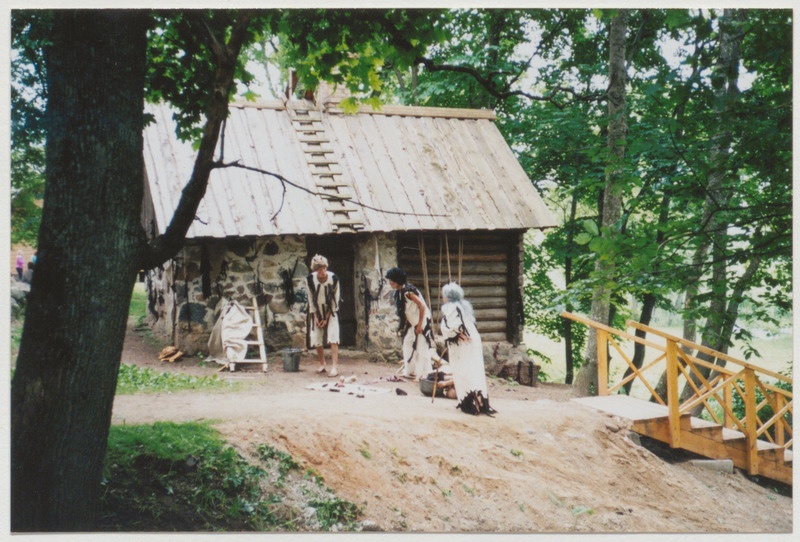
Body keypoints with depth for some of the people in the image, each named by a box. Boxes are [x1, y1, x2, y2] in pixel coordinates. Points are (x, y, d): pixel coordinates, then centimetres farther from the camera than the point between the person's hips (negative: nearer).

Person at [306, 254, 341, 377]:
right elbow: (311, 299, -2)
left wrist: (327, 318, -10)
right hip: (317, 311, 2)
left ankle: (334, 367, -16)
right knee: (317, 339, 3)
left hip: (331, 311, -2)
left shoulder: (333, 278, -18)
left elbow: (335, 299, -10)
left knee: (333, 338, -14)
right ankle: (322, 364, 21)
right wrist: (315, 316, -5)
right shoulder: (309, 279, -13)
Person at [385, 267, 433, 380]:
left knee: (422, 349, -4)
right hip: (412, 323, 9)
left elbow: (423, 307, -23)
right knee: (408, 345, 13)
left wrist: (419, 325, -21)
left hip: (421, 322, -9)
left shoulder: (408, 292, -23)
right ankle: (410, 371, 24)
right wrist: (403, 325, 11)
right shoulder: (399, 292, 4)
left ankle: (425, 374, 3)